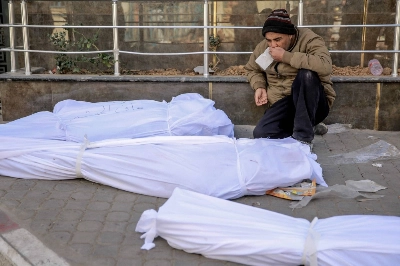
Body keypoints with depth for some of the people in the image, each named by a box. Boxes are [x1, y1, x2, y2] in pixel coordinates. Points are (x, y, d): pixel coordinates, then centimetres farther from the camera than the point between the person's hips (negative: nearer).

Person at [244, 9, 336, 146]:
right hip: (282, 104, 4)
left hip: (313, 103, -4)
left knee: (306, 74, -35)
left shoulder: (308, 39, -14)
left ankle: (304, 136, -24)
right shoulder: (263, 47, 3)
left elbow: (325, 66, -34)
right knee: (260, 134, -22)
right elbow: (252, 69, 21)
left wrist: (286, 56, -29)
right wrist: (259, 87, -1)